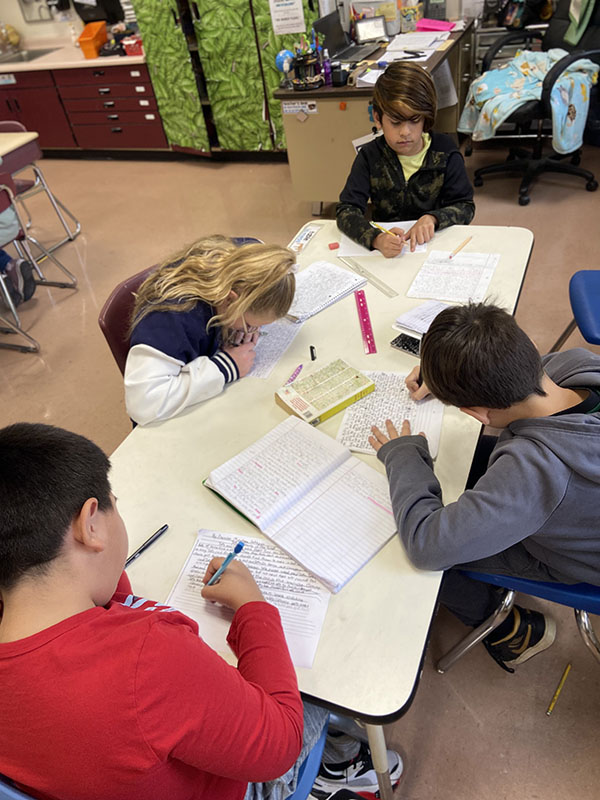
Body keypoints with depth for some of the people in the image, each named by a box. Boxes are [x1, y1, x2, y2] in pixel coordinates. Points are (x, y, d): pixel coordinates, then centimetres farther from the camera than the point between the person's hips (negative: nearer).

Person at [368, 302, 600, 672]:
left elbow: (427, 544, -42)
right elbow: (518, 369, -2)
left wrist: (403, 453, -28)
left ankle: (512, 629, 24)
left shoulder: (535, 467, -48)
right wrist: (447, 374, -7)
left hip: (567, 559, -6)